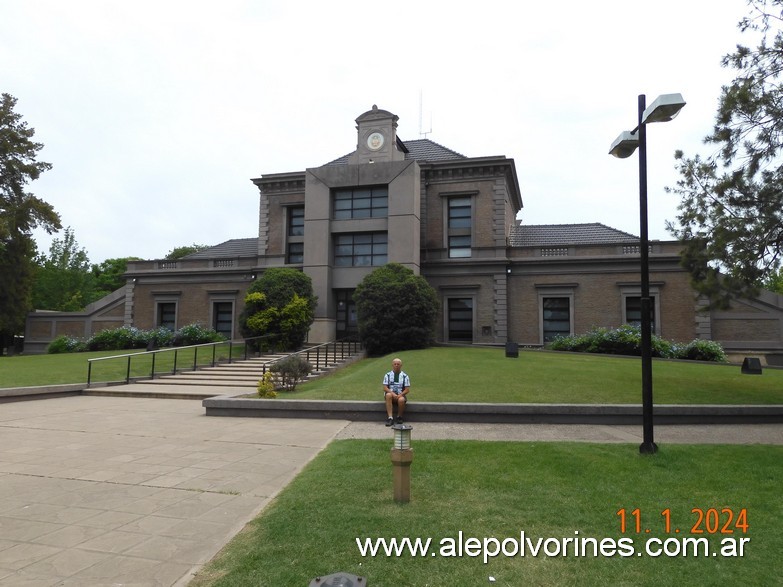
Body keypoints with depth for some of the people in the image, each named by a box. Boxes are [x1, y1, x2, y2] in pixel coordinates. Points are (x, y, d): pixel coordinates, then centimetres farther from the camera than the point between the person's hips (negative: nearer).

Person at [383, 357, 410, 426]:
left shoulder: (405, 376, 7)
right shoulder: (388, 375, 8)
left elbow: (407, 390, 1)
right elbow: (385, 388, -1)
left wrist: (400, 395, -18)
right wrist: (392, 393, -19)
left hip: (400, 395, 0)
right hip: (391, 394, 1)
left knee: (401, 400, -36)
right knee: (388, 395, -36)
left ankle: (399, 417, -9)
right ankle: (390, 418, -38)